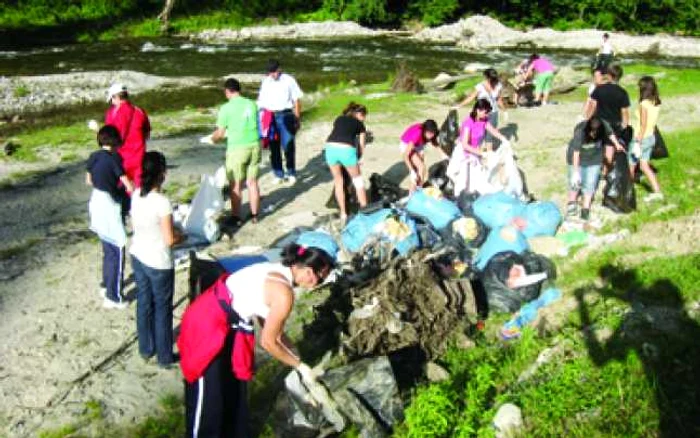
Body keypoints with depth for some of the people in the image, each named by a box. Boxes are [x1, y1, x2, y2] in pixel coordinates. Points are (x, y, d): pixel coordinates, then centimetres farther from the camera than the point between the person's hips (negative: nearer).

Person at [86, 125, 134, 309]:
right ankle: (113, 297, 2)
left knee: (108, 249, 22)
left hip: (96, 202, 8)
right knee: (117, 251, 0)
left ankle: (107, 286, 34)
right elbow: (128, 185, -15)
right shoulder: (114, 158, -17)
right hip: (109, 206, -8)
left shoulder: (94, 156, 4)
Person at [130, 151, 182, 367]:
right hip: (159, 262, -7)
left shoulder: (136, 195, -4)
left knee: (144, 303, 20)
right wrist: (181, 236, -1)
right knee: (163, 308, 9)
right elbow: (169, 240, -21)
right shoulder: (162, 202, -26)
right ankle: (165, 356, 22)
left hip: (138, 256, 7)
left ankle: (146, 349, 35)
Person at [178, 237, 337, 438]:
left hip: (224, 322, 10)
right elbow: (268, 342, -14)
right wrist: (301, 366, -2)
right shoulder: (284, 293, -23)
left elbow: (269, 323, 13)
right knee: (210, 396, 6)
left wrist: (295, 355, 14)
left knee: (233, 387, 22)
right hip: (208, 324, -10)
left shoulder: (278, 271, 4)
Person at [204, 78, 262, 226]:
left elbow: (220, 133, -5)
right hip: (254, 145, 5)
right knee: (252, 182, 13)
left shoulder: (226, 108, -10)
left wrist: (212, 138, 19)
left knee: (235, 185, 6)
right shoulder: (252, 104, 4)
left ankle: (236, 217, 12)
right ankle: (254, 215, 20)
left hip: (237, 149, -5)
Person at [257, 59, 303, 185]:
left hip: (285, 115, -3)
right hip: (270, 117, 3)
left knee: (288, 145, -7)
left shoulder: (289, 80, 1)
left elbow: (296, 100, 3)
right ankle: (278, 174, 16)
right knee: (274, 146, 6)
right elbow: (261, 101, 12)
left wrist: (297, 118, 1)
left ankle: (291, 173, 9)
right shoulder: (265, 82, 9)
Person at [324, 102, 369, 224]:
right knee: (358, 179, 18)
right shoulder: (359, 124, 20)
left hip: (331, 148, 3)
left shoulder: (338, 119, 29)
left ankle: (343, 214, 23)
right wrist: (358, 159, 33)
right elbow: (361, 145, 19)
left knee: (338, 181, 20)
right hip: (346, 149, -3)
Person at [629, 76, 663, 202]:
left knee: (630, 165, 12)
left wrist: (638, 143, -18)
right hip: (651, 138, 8)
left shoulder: (644, 104, -23)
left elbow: (643, 126, -22)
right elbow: (652, 122, 8)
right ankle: (657, 191, 11)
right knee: (644, 166, 16)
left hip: (641, 138, -8)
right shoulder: (656, 103, 0)